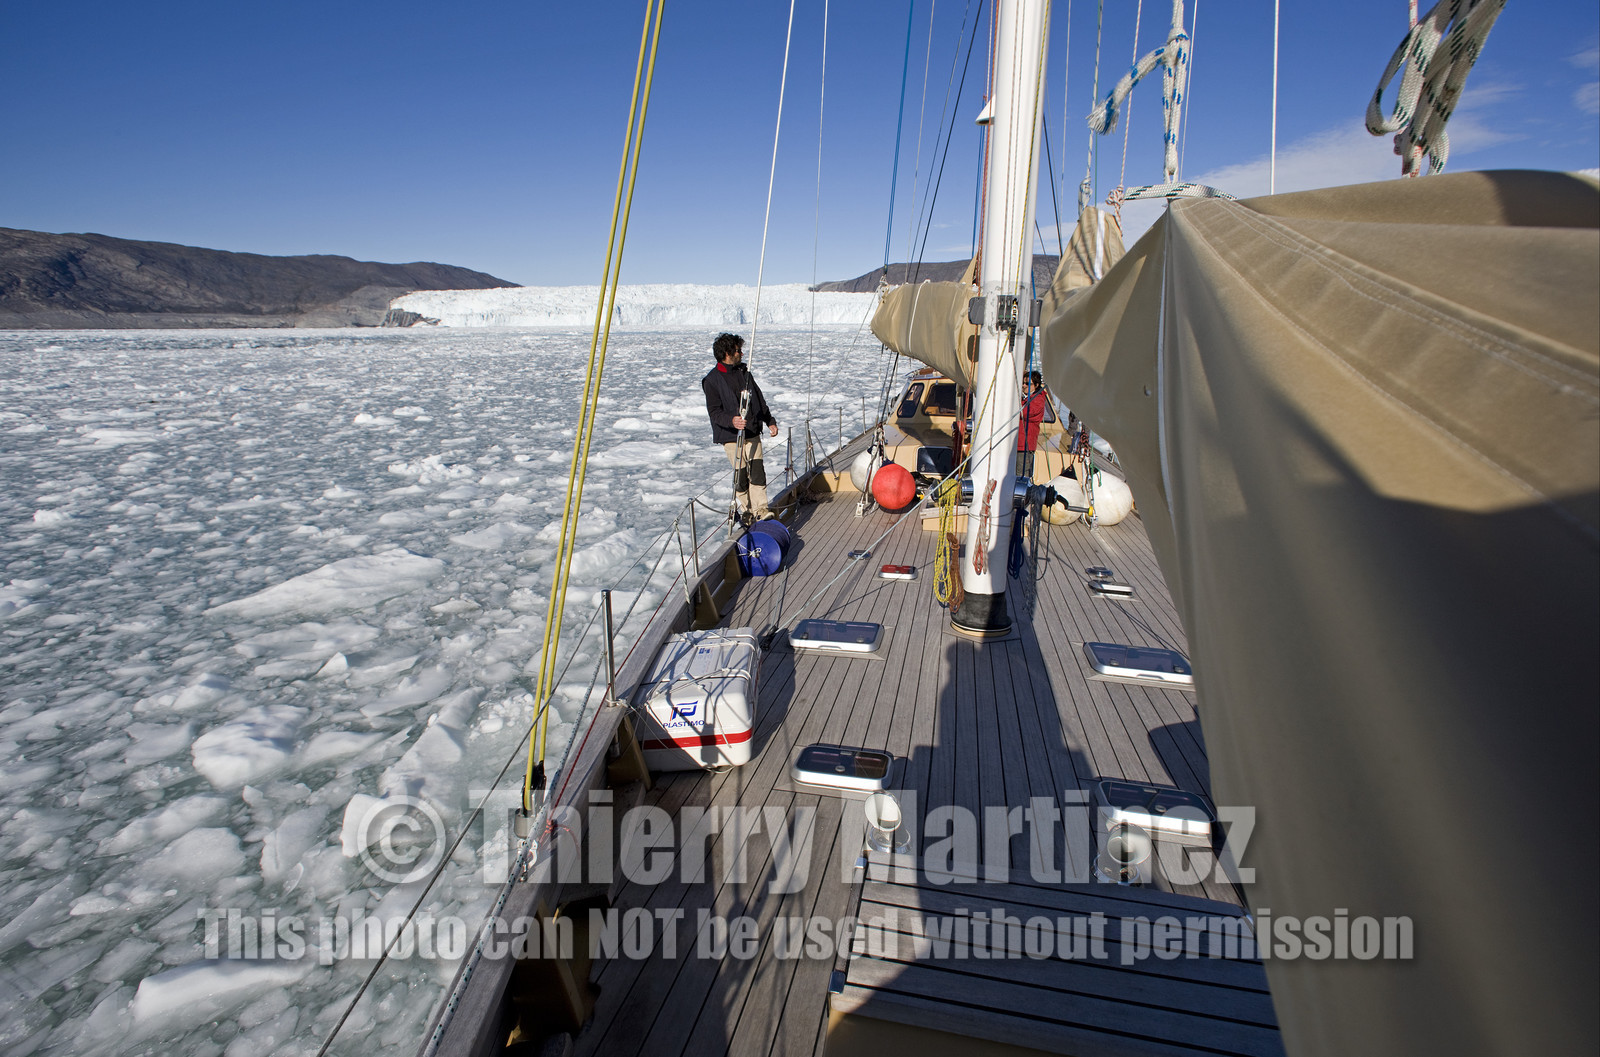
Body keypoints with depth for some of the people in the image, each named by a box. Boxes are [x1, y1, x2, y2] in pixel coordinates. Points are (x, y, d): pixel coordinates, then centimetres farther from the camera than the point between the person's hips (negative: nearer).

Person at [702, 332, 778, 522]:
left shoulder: (744, 372, 12)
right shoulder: (712, 380, -7)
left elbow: (759, 399, 21)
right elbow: (714, 412, -13)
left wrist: (770, 421, 18)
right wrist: (731, 420, -31)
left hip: (752, 432, 5)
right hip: (731, 436, -5)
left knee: (757, 471, -5)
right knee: (740, 474, -1)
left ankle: (760, 509, -3)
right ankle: (745, 511, 14)